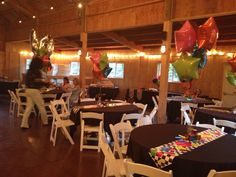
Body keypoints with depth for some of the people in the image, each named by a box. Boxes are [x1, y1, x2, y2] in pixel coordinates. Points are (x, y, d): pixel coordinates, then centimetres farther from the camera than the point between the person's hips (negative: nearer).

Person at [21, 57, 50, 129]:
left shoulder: (29, 71, 11)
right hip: (34, 90, -8)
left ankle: (24, 124, 4)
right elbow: (39, 82, -15)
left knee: (29, 106, 8)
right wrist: (47, 83, -1)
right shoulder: (37, 71, -13)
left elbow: (27, 81, 18)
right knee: (41, 106, 7)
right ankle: (45, 121, 21)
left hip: (28, 90, 8)